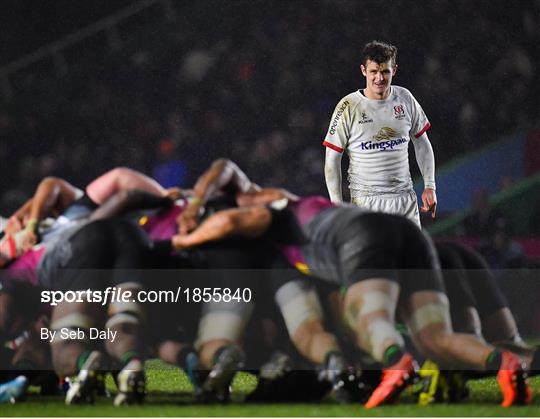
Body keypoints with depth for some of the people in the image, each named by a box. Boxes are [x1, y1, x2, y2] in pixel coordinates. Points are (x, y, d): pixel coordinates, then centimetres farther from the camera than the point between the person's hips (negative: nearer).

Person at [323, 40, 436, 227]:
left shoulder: (405, 98, 5)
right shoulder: (349, 107, -7)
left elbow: (422, 143, 17)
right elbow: (332, 158, -3)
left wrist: (429, 186, 11)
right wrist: (337, 205, -6)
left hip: (405, 199, 4)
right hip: (365, 202, -4)